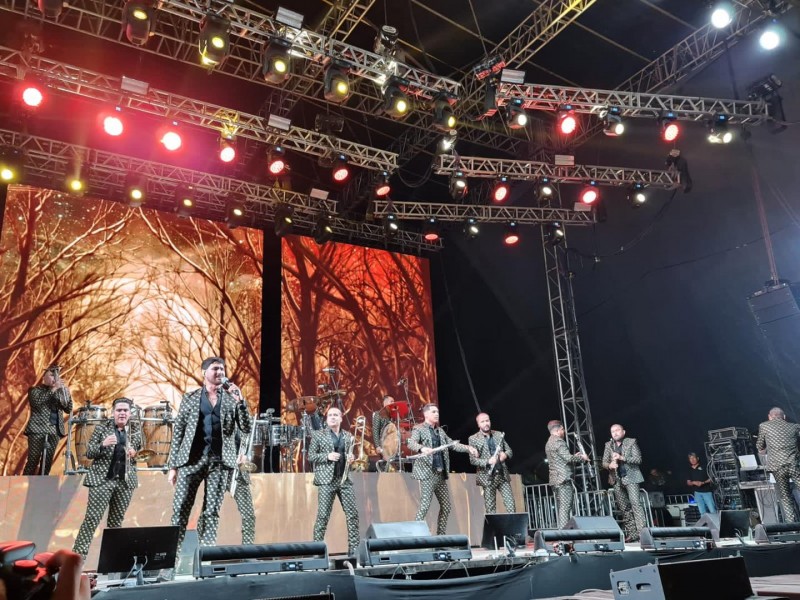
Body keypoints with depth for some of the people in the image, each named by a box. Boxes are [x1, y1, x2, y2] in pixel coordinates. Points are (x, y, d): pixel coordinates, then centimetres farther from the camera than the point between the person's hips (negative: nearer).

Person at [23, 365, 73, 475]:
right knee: (33, 461, -8)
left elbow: (68, 410, 10)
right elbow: (36, 402, -14)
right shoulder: (35, 390, 7)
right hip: (38, 430, -4)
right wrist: (53, 389, -16)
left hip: (55, 431, 4)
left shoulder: (60, 392, 17)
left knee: (47, 462, 3)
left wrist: (68, 394, -5)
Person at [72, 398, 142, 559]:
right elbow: (88, 453, -2)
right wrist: (103, 445, -21)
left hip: (126, 481, 3)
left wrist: (135, 454, -8)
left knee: (117, 520, 10)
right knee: (92, 518, -6)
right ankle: (78, 554, -1)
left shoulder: (136, 431, 7)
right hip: (102, 479, -3)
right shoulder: (101, 428, 0)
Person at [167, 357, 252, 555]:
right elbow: (178, 432, 7)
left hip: (220, 461, 0)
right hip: (191, 459, 0)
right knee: (180, 509, 0)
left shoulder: (232, 398, 9)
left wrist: (240, 402, -12)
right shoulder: (190, 398, 8)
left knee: (212, 511, 3)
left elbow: (246, 429, 2)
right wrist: (173, 465, 2)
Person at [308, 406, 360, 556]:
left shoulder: (348, 436, 12)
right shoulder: (318, 435, 2)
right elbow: (310, 456, -1)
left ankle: (354, 549, 9)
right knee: (323, 516, -4)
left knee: (352, 514, 1)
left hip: (345, 479, 4)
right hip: (326, 480, -4)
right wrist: (327, 456, -15)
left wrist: (352, 458, -2)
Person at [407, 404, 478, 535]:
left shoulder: (440, 430, 18)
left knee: (446, 506, 9)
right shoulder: (419, 429, -3)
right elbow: (411, 443, -20)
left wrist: (468, 448, 4)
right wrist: (422, 448, -41)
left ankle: (441, 534, 20)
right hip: (427, 472, -7)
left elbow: (452, 444, 19)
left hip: (441, 473, 7)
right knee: (425, 505, -11)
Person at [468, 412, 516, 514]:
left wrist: (505, 455, -9)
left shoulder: (499, 435, 11)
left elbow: (509, 451, 15)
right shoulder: (473, 439, -1)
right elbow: (473, 459, -7)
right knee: (490, 509, 1)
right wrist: (488, 461, -22)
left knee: (511, 505, -2)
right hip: (488, 477, -3)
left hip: (503, 475, 3)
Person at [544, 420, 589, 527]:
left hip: (554, 480, 10)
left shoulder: (548, 443, 22)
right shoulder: (558, 441, -10)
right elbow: (568, 458, -17)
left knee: (560, 509, 9)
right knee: (565, 508, -11)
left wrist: (574, 457, 23)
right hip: (564, 479, -10)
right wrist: (581, 457, -1)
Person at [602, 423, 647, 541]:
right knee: (624, 508, 5)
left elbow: (638, 459, -7)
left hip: (630, 477, -4)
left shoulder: (631, 442, 2)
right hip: (617, 479, 4)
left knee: (635, 503, -16)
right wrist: (609, 465, -13)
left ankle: (642, 531, -18)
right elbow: (604, 462, 10)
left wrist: (622, 458, -18)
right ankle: (631, 533, 10)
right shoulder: (608, 445, 12)